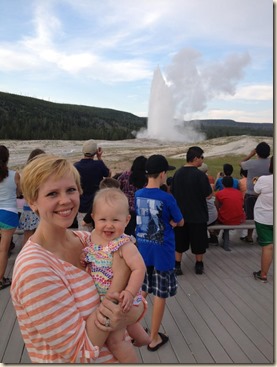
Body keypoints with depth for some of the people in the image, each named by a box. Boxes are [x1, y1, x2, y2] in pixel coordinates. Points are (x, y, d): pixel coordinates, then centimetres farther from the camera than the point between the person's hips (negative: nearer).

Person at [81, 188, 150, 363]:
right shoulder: (93, 236, -7)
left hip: (118, 299, -8)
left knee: (114, 339, -4)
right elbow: (90, 259, 11)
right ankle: (143, 337, 60)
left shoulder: (124, 245, -29)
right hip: (101, 297, 8)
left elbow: (139, 268, -31)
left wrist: (130, 293, -36)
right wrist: (83, 259, -9)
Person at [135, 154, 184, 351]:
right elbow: (180, 222, -6)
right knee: (160, 295, 10)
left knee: (141, 291, 20)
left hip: (142, 250, 5)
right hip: (162, 253, -5)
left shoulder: (138, 194, -1)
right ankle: (154, 338, 22)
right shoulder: (167, 198, -19)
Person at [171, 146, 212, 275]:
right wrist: (210, 187, 6)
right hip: (197, 215, -4)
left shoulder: (177, 173, 0)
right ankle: (199, 265, 25)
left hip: (180, 214, 4)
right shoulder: (200, 175, -17)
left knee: (179, 241, 13)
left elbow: (173, 193, 8)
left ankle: (177, 266, 15)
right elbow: (208, 195, -13)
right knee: (198, 241, 12)